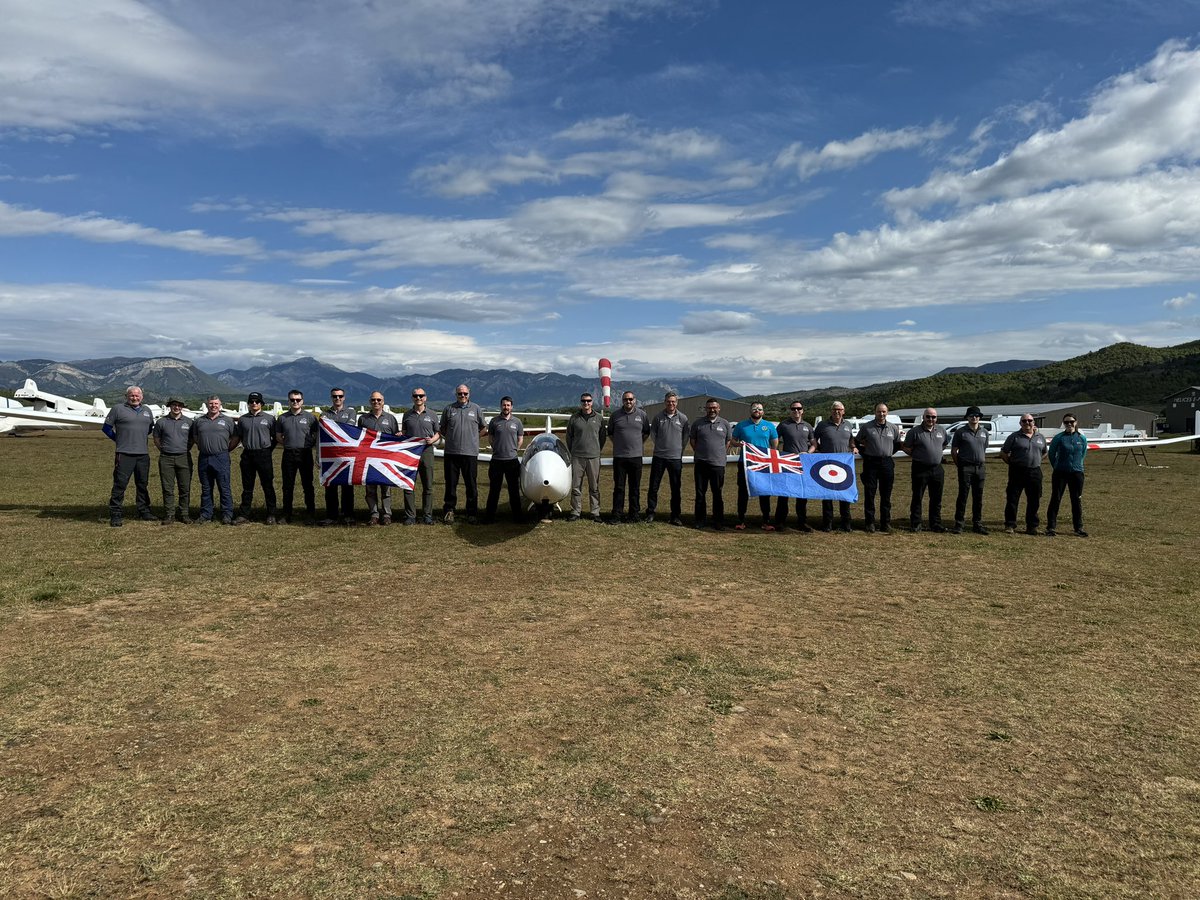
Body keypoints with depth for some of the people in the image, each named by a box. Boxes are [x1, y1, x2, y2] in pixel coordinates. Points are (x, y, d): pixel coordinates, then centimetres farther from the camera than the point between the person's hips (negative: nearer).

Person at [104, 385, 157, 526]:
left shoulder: (147, 410, 14)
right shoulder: (118, 410, 0)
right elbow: (107, 427, 5)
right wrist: (119, 439, 3)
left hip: (143, 454, 5)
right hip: (124, 455, -5)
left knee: (143, 484, 13)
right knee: (120, 485, -6)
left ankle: (144, 512, 23)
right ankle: (116, 515, -2)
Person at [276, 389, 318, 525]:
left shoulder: (310, 417, 4)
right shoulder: (282, 418, 10)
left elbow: (316, 436, 6)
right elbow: (278, 436, 16)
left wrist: (308, 445, -4)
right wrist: (289, 444, 4)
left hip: (305, 454, -2)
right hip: (288, 454, 2)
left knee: (307, 485, 1)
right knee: (288, 486, 6)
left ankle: (311, 515, 6)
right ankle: (286, 515, 13)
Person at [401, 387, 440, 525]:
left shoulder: (431, 414, 8)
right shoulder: (407, 415, 10)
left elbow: (438, 433, 12)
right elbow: (403, 434, 18)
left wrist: (432, 439, -8)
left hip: (426, 451, 0)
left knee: (428, 486, 2)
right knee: (409, 486, 0)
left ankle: (427, 515, 10)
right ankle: (410, 516, 5)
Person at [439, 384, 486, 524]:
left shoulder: (476, 409, 8)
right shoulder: (449, 409, 9)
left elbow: (483, 428, 16)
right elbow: (442, 428, 17)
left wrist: (473, 438, 8)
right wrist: (451, 438, 8)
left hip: (470, 453, -1)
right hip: (451, 452, 1)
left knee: (471, 485, 3)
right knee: (451, 483, 5)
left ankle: (472, 513, 10)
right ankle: (449, 510, 14)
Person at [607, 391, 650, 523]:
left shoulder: (642, 415, 3)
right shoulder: (615, 415, 3)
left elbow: (646, 432, 16)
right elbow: (610, 433, 16)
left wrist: (639, 443, 10)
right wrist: (618, 444, 11)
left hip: (636, 456, 0)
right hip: (619, 456, 0)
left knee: (635, 487, 7)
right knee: (618, 487, 3)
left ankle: (635, 514, 15)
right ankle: (617, 514, 8)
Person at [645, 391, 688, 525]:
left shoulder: (683, 418, -2)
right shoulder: (658, 417, 0)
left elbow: (686, 436, 9)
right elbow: (653, 433, 13)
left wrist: (678, 447, 8)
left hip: (675, 458, -1)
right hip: (659, 456, 1)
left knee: (676, 489, 4)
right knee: (653, 486, 5)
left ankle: (676, 516, 13)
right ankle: (650, 513, 16)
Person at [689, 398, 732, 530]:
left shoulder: (725, 424, 5)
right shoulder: (698, 423, 4)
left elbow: (729, 440, 13)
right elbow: (692, 439, 12)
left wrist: (721, 454, 6)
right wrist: (699, 452, 6)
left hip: (718, 464, -1)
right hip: (701, 463, 1)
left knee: (718, 494, 4)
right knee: (700, 493, 7)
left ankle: (718, 521, 12)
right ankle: (700, 519, 16)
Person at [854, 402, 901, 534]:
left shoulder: (894, 428, 8)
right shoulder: (866, 427, 1)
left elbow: (897, 444, 21)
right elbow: (856, 442, 10)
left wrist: (889, 453, 12)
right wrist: (864, 454, 4)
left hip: (887, 463, 2)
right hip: (871, 463, -2)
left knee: (886, 496, 5)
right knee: (869, 494, -1)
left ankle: (886, 523, 12)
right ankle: (870, 523, 5)